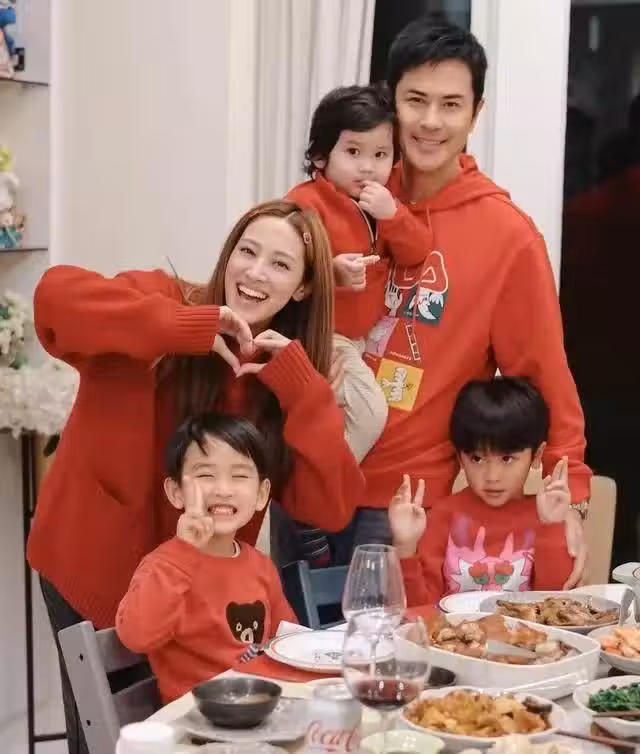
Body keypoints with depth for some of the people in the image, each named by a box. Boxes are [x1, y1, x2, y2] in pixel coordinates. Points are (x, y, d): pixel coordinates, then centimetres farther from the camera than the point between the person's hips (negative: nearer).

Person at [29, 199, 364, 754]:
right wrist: (192, 329, -36)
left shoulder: (293, 377, -3)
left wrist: (298, 385, -23)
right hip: (96, 573, -3)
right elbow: (56, 296, -33)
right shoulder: (164, 300, -13)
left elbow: (331, 508, -15)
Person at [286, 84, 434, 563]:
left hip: (359, 339, 8)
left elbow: (417, 254, -3)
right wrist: (330, 273, -38)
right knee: (369, 411, -16)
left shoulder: (384, 203, 6)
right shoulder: (307, 202, -17)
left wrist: (393, 215, -19)